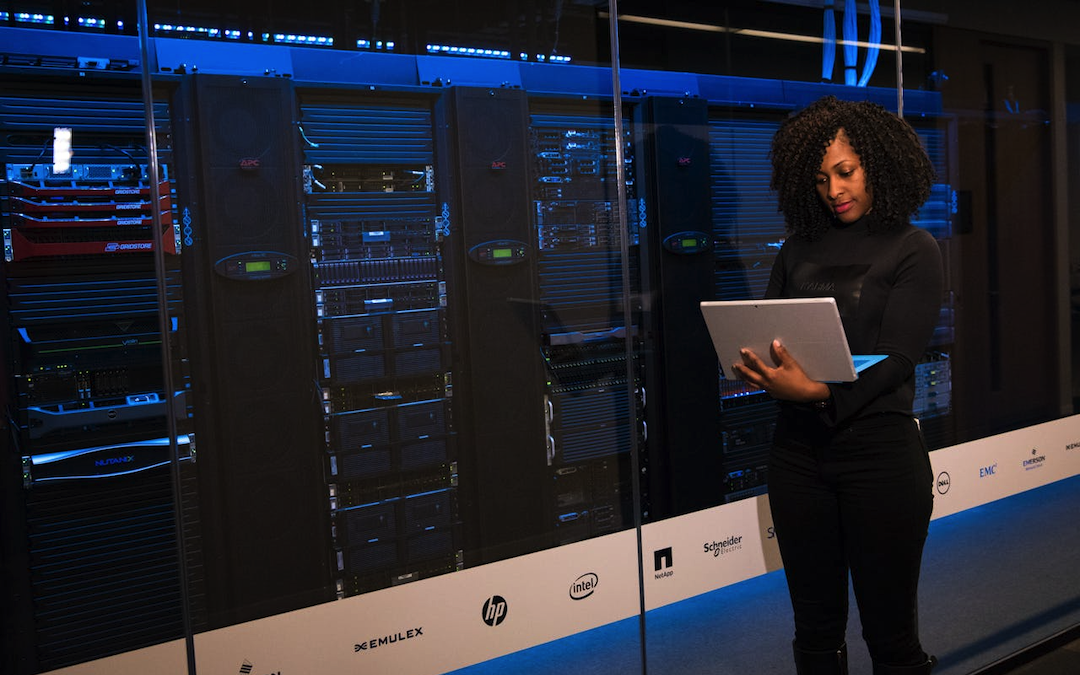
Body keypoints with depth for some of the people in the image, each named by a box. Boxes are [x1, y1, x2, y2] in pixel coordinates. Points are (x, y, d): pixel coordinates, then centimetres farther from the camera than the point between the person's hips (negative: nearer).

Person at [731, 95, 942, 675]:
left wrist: (819, 391, -27)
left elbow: (895, 357, -11)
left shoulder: (911, 250, 0)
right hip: (798, 448, 4)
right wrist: (756, 370, -14)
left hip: (879, 448, -4)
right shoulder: (798, 248, 13)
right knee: (816, 628, 14)